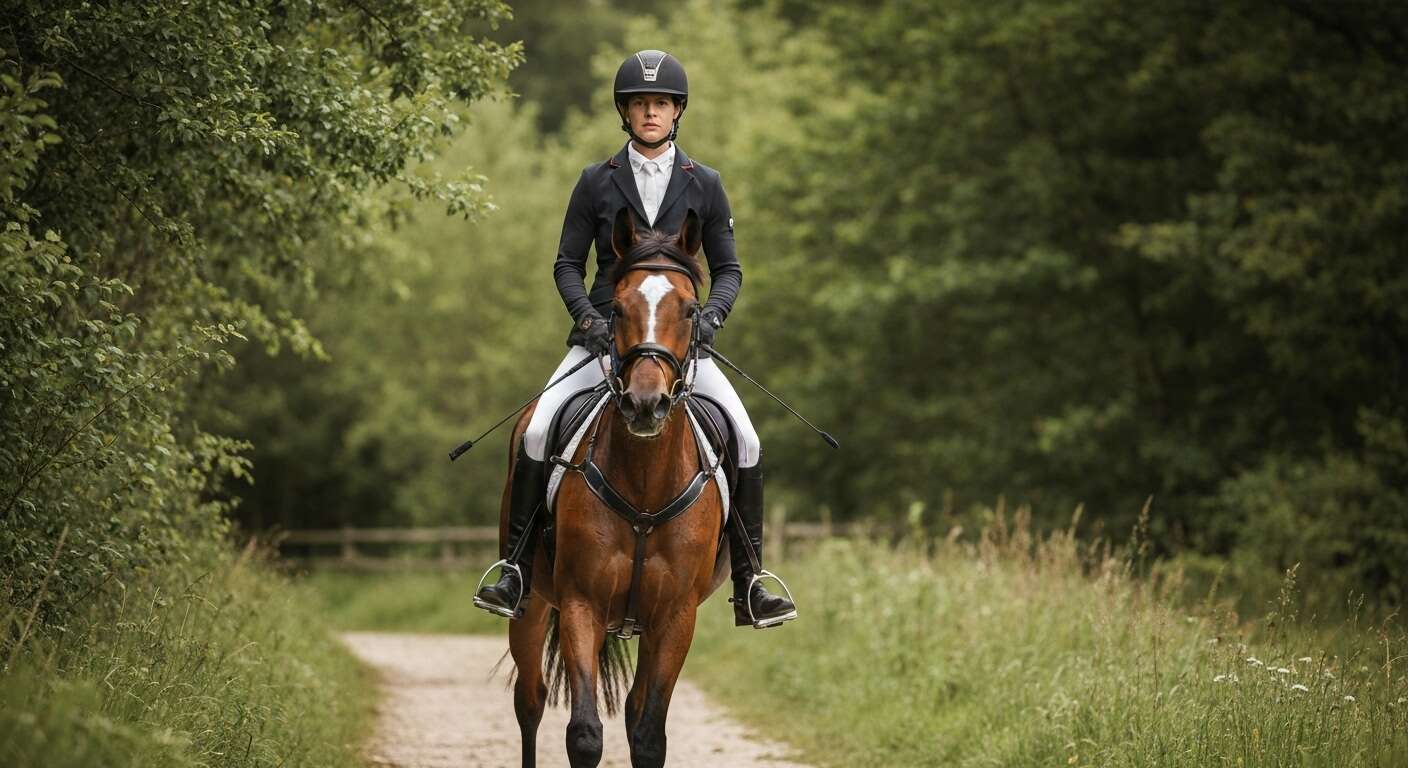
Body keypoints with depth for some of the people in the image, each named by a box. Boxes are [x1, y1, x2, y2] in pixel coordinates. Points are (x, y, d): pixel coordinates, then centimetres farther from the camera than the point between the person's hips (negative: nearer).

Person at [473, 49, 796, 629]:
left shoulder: (703, 185, 8)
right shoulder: (597, 182, 6)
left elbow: (728, 269, 10)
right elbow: (567, 265, 7)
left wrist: (710, 316, -10)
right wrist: (588, 318, -11)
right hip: (604, 336, -1)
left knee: (746, 442, -15)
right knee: (538, 433, -21)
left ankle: (748, 587, -5)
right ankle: (514, 573, -11)